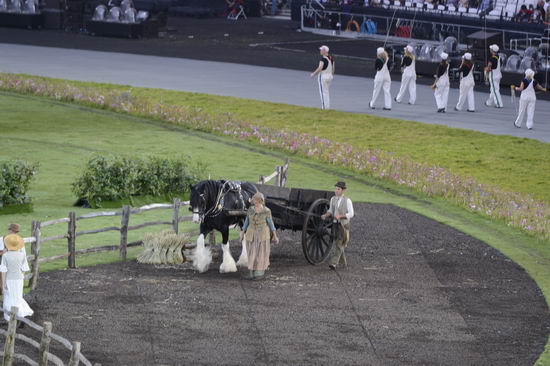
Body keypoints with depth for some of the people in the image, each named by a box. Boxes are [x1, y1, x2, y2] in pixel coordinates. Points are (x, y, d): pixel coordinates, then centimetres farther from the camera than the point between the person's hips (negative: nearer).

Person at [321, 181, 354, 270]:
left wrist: (340, 216, -23)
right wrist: (326, 215, -5)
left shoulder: (347, 201, -11)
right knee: (337, 244, 14)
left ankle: (333, 263, -19)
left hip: (343, 225, -6)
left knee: (339, 244, -12)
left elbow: (351, 214, -11)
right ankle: (343, 261, 31)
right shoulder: (333, 199, 5)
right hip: (335, 224, 6)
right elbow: (330, 211, 16)